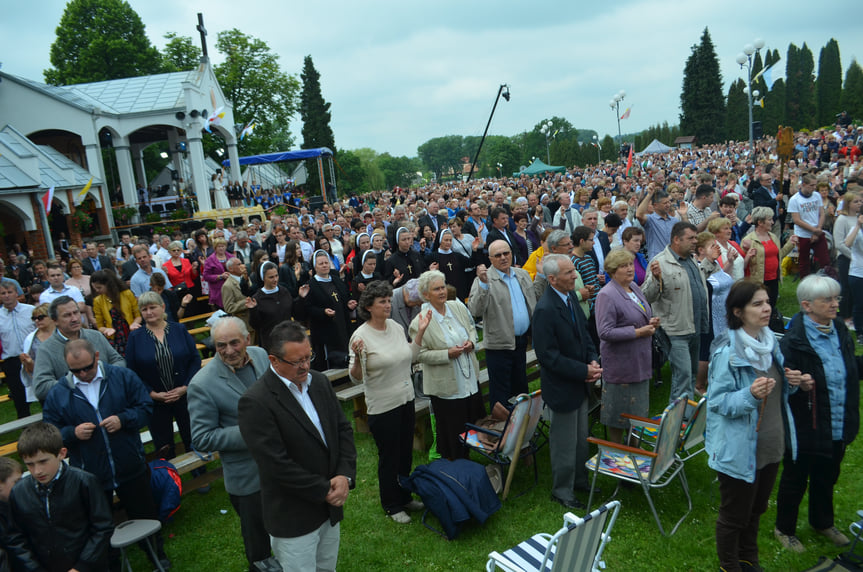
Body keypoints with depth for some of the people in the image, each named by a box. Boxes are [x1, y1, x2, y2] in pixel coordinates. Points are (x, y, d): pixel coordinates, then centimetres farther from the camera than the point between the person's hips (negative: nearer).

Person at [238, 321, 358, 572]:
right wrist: (325, 491, -16)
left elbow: (343, 429, 4)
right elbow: (277, 465, -24)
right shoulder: (255, 402, -23)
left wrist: (345, 476, -10)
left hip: (330, 505, 7)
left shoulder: (319, 381, 0)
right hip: (294, 517, -7)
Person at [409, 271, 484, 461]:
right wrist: (448, 354, -21)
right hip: (445, 385, -6)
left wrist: (471, 342, -5)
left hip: (470, 379, 6)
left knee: (474, 422, 16)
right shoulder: (420, 322, -16)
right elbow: (419, 354, -14)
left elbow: (471, 328, 16)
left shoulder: (458, 307, 2)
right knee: (452, 430, 5)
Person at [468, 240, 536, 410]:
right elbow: (475, 310, -26)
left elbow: (535, 300, 17)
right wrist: (483, 284, -35)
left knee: (520, 387, 22)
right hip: (500, 344, -6)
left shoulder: (522, 274, 9)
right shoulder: (484, 279, -12)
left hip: (521, 341, 7)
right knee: (500, 393, 3)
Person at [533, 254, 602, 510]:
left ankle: (580, 480, 42)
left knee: (581, 438, 23)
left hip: (579, 384, 8)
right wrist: (583, 371, -21)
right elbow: (548, 355, -24)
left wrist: (593, 361, -4)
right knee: (564, 443, 8)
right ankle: (562, 491, 27)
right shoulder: (545, 309, -25)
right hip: (561, 388, -8)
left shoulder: (571, 299, 3)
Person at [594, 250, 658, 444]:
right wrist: (638, 332, -21)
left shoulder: (634, 288, 9)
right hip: (620, 363, -8)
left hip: (640, 361, 8)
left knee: (637, 410, 17)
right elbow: (605, 332, -23)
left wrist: (650, 323, 3)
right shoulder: (607, 295, -18)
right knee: (620, 412, 4)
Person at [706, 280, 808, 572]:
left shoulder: (769, 341, 1)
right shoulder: (726, 353, -24)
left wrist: (791, 381, -7)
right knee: (734, 515, 11)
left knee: (756, 509, 26)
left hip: (770, 446, 8)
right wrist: (750, 395, -38)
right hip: (739, 450, -8)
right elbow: (717, 401, -22)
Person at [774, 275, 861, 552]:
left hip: (838, 428, 7)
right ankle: (784, 529, 37)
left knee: (827, 478, 27)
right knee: (795, 481, 14)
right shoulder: (793, 341, -24)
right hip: (806, 431, -6)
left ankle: (822, 522, 52)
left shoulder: (839, 329, -2)